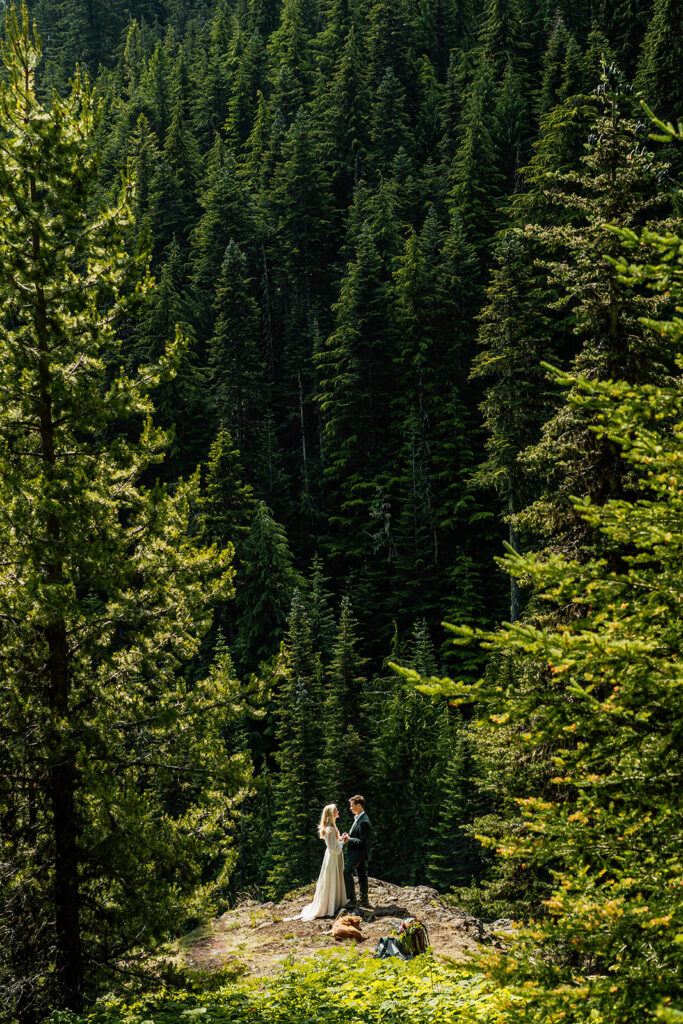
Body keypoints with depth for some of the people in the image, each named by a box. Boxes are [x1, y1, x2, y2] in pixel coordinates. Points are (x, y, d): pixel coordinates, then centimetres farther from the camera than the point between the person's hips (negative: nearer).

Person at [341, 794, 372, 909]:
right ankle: (364, 900, 23)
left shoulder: (364, 822, -23)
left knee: (347, 872, -14)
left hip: (358, 852, -10)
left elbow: (363, 841, -23)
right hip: (359, 853, 10)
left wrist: (349, 840, -21)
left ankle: (351, 900, -12)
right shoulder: (357, 818, 10)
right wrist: (349, 835, 5)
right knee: (362, 874, 15)